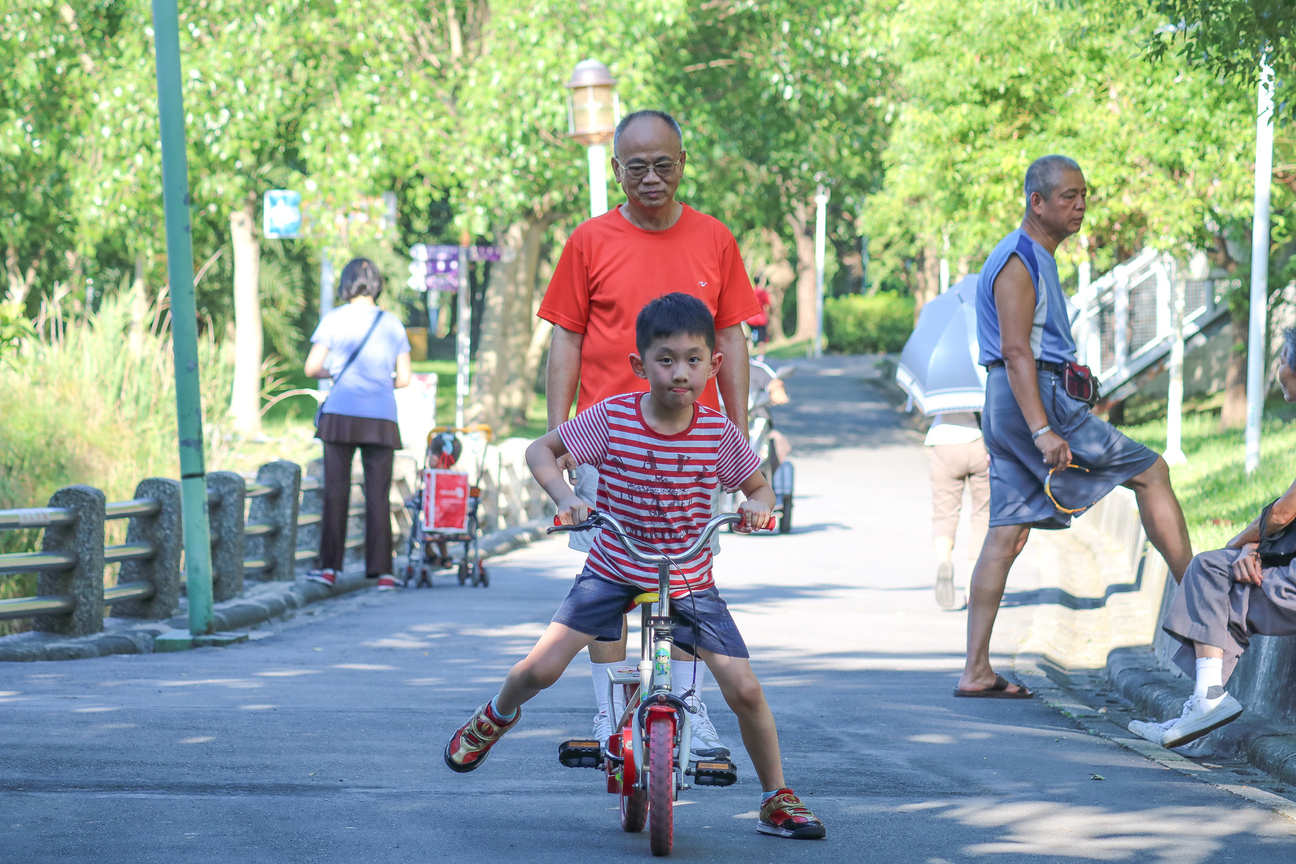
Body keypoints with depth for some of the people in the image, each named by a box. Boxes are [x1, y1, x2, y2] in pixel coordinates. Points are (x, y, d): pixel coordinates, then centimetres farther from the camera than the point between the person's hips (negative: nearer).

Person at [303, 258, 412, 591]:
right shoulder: (393, 324, 7)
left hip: (341, 415, -1)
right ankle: (381, 570, 0)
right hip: (381, 418, 2)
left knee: (336, 491, 4)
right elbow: (404, 378, 7)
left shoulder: (334, 320, 1)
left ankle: (329, 566, 3)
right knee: (378, 495, 3)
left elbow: (312, 368, -2)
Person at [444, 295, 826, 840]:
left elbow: (760, 487, 5)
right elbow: (540, 450, -3)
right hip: (614, 571, 0)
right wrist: (565, 497, -21)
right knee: (541, 668, -10)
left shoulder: (719, 433, -11)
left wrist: (757, 505, -20)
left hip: (689, 581, 1)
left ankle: (776, 799, 9)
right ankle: (495, 718, 26)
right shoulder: (611, 417, -15)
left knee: (744, 689, -11)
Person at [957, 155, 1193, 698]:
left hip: (1009, 408, 10)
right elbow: (1015, 351, -19)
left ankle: (975, 671, 1)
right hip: (1034, 399, -10)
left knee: (1008, 535, 4)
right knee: (1150, 472, -5)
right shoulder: (1017, 261, -10)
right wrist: (1043, 432, -26)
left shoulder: (1036, 260, 22)